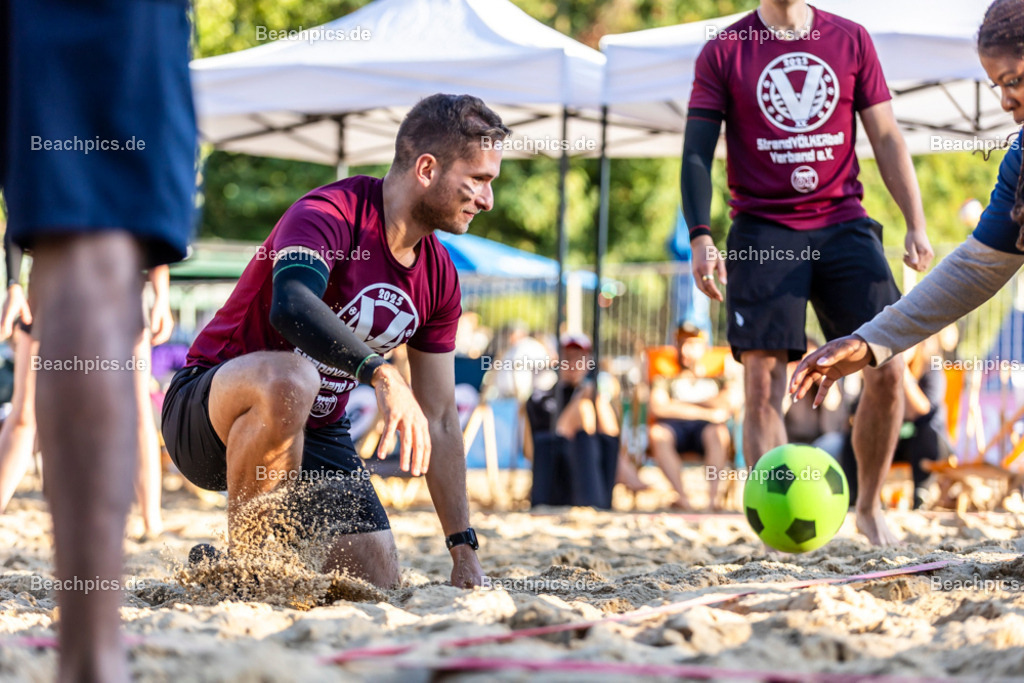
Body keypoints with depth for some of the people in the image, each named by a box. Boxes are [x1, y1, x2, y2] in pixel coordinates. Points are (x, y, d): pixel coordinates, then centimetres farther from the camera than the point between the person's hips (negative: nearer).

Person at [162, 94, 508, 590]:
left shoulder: (439, 276, 4)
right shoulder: (330, 214, -19)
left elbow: (438, 420, 8)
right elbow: (291, 306, -42)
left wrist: (464, 552, 5)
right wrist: (382, 376, -54)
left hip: (318, 436, 7)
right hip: (209, 412, -7)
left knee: (379, 586, -6)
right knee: (290, 381, -40)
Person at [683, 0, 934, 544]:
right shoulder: (723, 52, 4)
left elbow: (886, 139, 12)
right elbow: (696, 152, 1)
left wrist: (916, 224, 4)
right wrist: (700, 236, -12)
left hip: (843, 223, 2)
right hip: (763, 233, -2)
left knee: (887, 371, -7)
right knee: (763, 384, -10)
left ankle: (869, 508, 14)